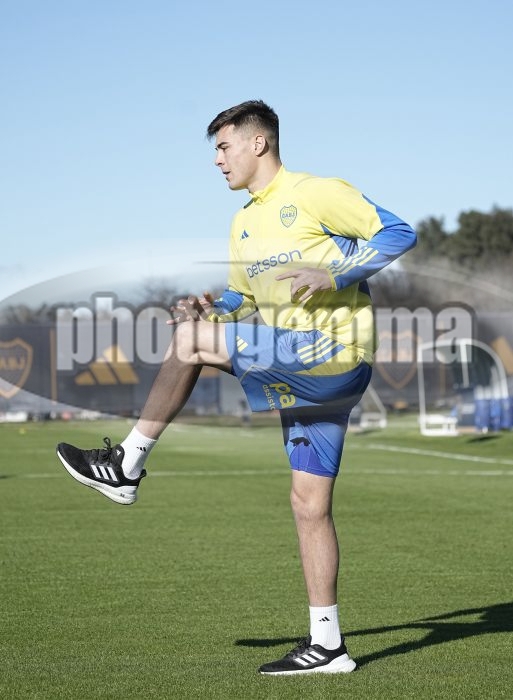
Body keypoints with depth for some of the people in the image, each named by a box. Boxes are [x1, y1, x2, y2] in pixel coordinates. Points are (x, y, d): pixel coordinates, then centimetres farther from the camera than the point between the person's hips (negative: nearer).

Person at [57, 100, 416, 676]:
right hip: (304, 374, 9)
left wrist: (331, 274, -18)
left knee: (187, 339, -13)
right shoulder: (244, 223, 21)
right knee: (309, 505, 7)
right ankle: (326, 644, 12)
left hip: (334, 353, -9)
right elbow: (244, 298, 27)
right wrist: (211, 307, 4)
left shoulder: (316, 193, -4)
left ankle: (127, 465, -4)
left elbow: (398, 234, -7)